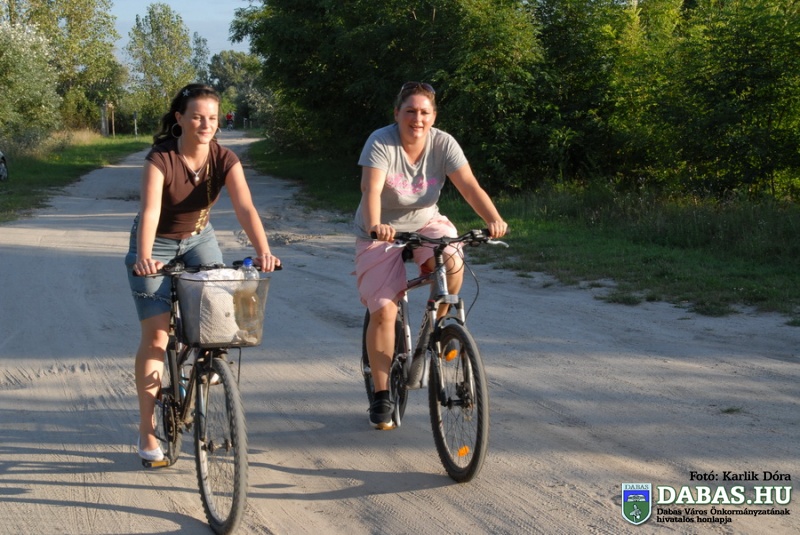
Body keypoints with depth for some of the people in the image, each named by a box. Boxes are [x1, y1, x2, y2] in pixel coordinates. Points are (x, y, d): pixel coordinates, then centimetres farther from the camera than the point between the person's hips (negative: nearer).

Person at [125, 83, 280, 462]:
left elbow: (245, 207, -29)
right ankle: (147, 433, -2)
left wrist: (262, 250, -45)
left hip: (198, 237, 3)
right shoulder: (160, 159, -27)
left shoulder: (224, 159, -18)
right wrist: (144, 257, -56)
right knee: (156, 333, -9)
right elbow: (149, 211, -39)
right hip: (156, 245, -3)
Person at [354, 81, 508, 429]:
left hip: (426, 224, 2)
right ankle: (381, 397, 3)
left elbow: (469, 186, -22)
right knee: (383, 311, -11)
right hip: (382, 233, -2)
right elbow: (371, 188, -34)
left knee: (452, 265, -31)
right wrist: (375, 226, -54)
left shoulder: (443, 144, -12)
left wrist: (494, 219, -40)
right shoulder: (381, 143, -20)